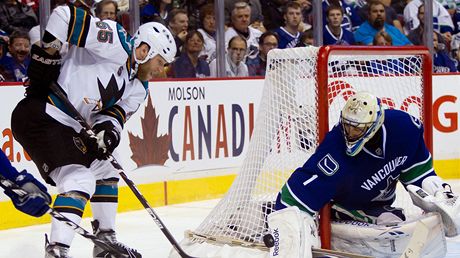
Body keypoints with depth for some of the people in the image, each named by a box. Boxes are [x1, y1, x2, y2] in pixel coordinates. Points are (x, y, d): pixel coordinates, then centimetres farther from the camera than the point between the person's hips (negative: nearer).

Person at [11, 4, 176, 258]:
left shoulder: (138, 88, 13)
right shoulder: (115, 44, -15)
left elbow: (116, 113, 3)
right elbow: (65, 15, -19)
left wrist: (108, 130, -18)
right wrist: (46, 55, -15)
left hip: (68, 127, 10)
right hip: (37, 116, -10)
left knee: (104, 171, 20)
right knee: (80, 179, -19)